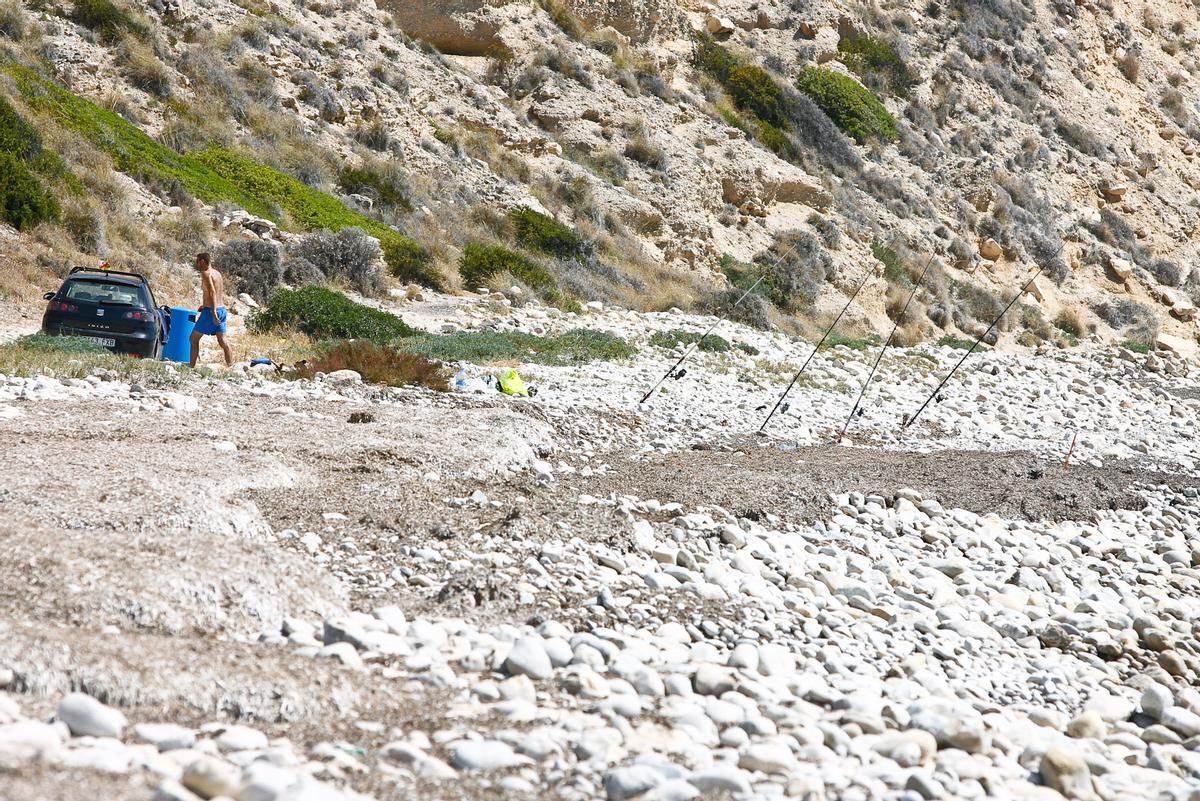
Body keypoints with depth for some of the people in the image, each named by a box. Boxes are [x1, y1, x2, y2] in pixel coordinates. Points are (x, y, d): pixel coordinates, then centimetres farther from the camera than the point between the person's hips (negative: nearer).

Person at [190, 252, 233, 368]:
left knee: (194, 339, 1)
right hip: (222, 310, 8)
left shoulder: (206, 273, -10)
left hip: (211, 311, -8)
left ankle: (191, 366, -1)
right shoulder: (217, 274, 16)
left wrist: (213, 313, -29)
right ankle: (230, 367, 0)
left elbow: (212, 292, -22)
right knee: (222, 341, 6)